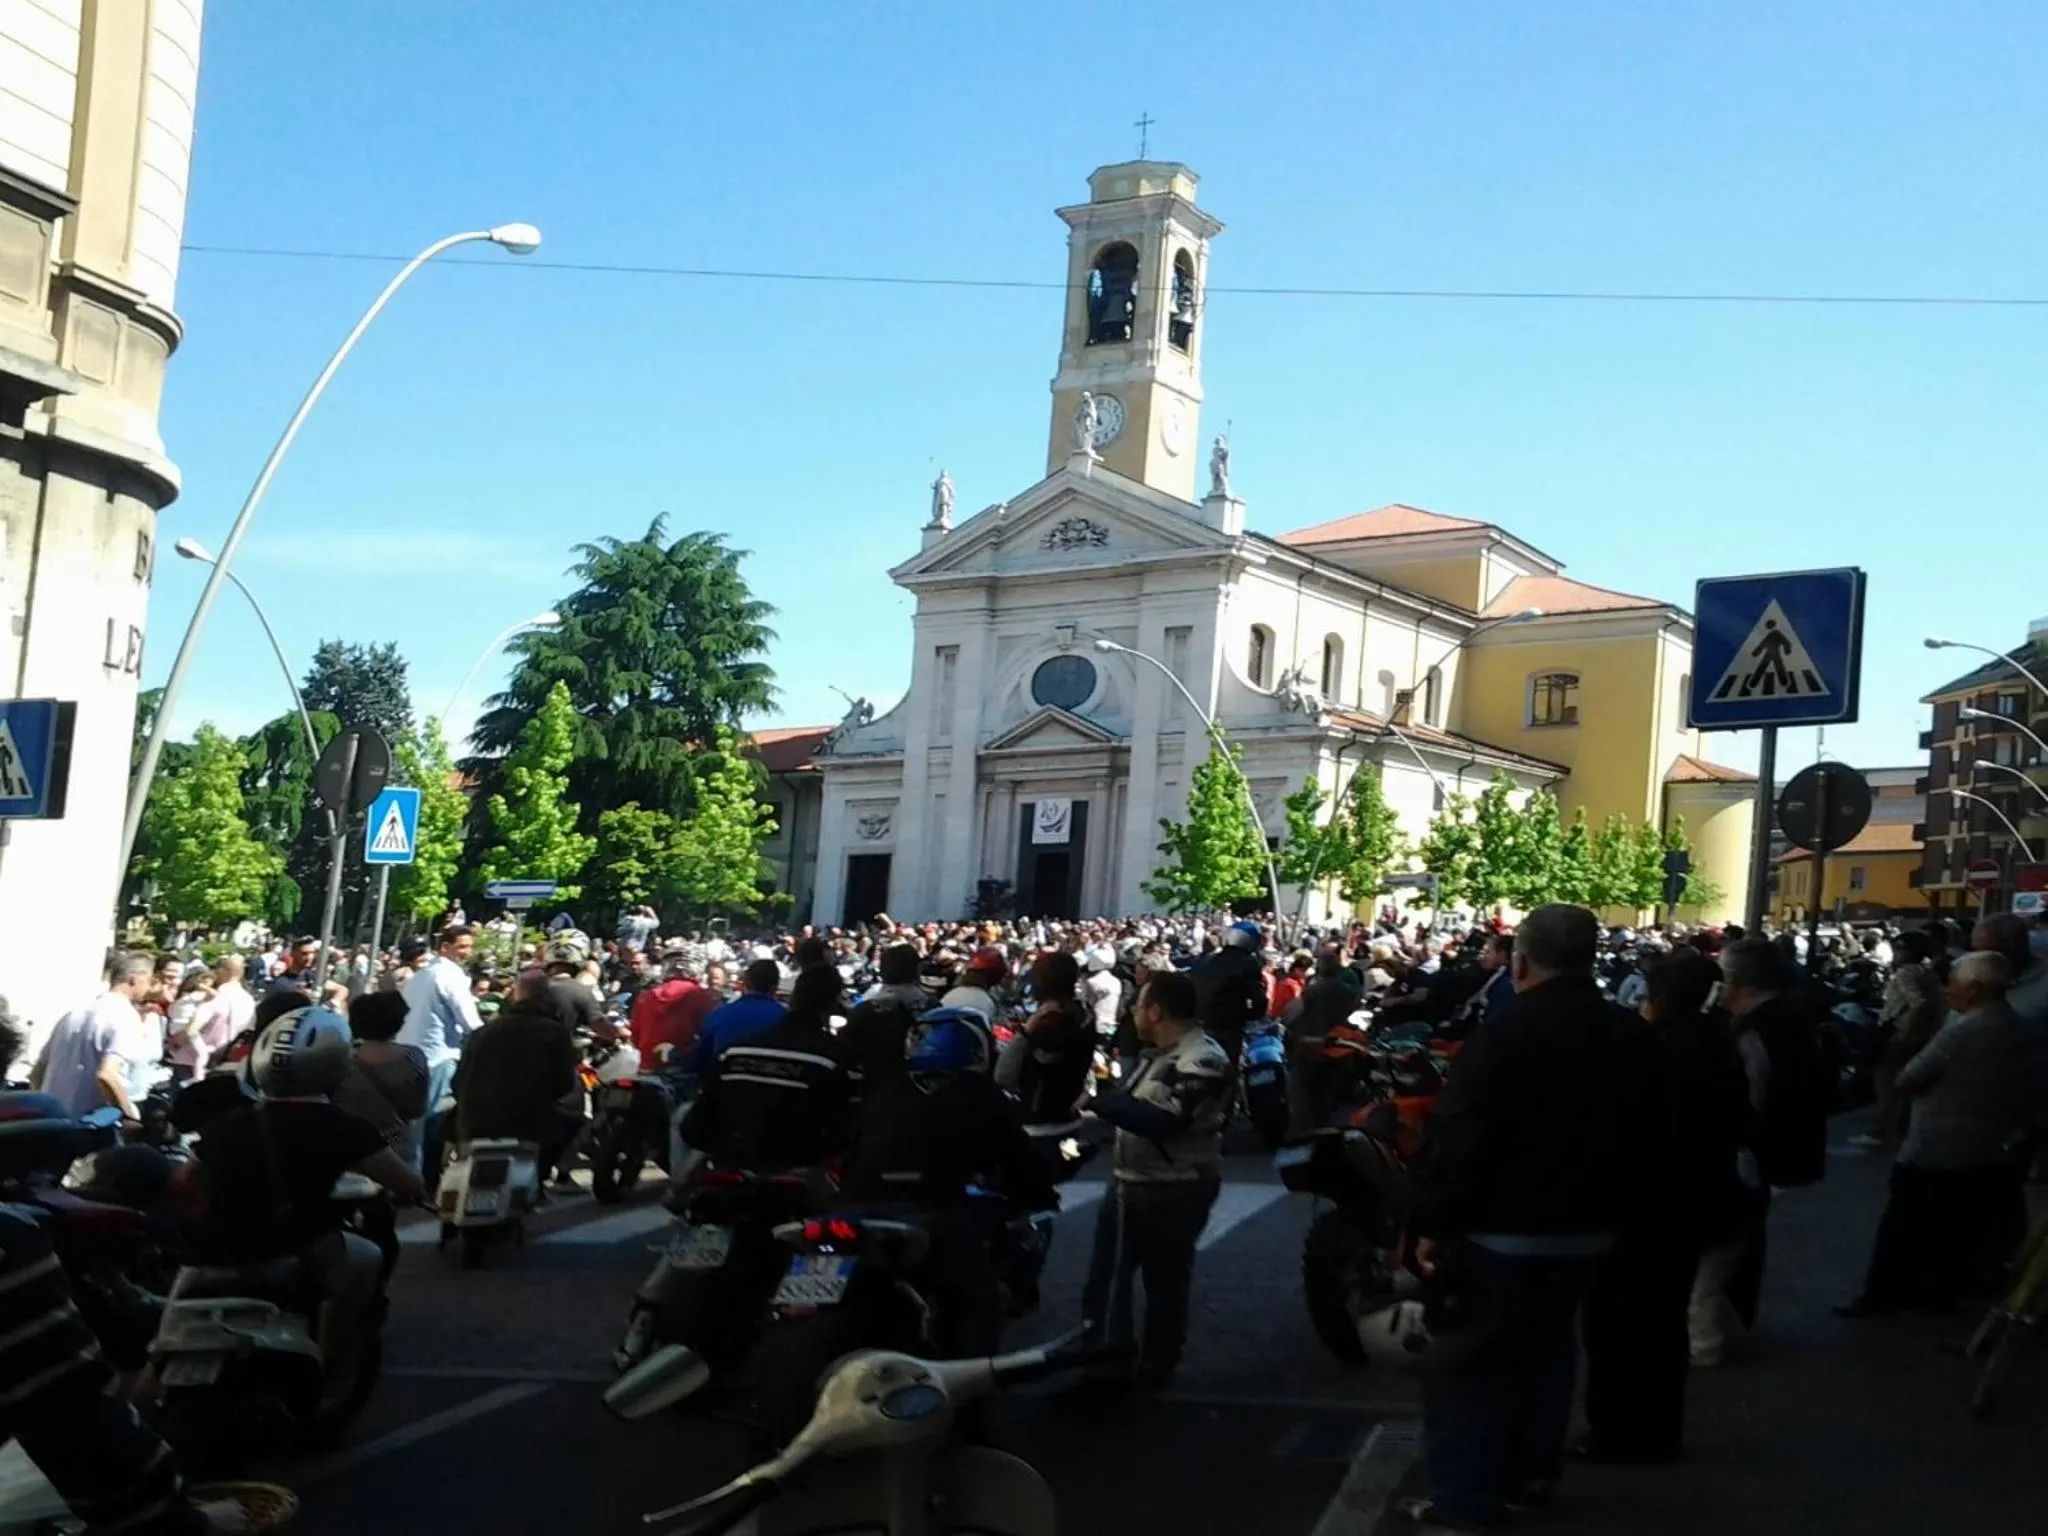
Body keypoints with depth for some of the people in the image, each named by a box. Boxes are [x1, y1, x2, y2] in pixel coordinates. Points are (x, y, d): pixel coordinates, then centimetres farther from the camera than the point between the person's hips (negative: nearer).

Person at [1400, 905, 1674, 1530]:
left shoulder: (1504, 1035, -19)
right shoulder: (1631, 1036, 3)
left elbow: (1456, 1138, -20)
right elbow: (1652, 1138, 11)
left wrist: (1432, 1222, -13)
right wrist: (1622, 1209, 19)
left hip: (1500, 1226, -6)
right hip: (1583, 1224, 7)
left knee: (1473, 1355, 3)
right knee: (1546, 1348, 20)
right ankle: (1530, 1473, 29)